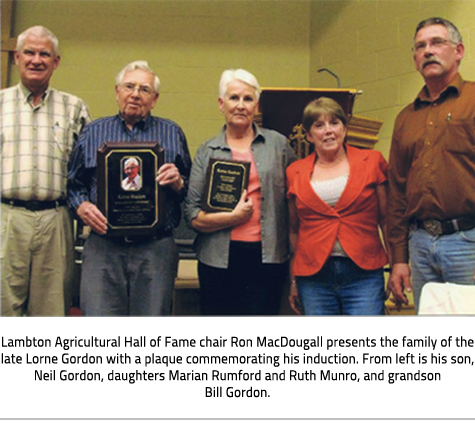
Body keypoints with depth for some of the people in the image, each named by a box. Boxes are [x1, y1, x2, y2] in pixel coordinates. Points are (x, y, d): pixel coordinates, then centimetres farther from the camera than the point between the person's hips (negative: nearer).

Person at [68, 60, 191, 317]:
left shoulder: (172, 134, 14)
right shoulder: (94, 132, 15)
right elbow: (74, 183, 14)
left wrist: (178, 183, -10)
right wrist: (81, 206, -7)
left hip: (156, 249, 0)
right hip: (103, 247, 0)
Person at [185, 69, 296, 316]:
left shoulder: (278, 145, 9)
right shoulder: (207, 152, 9)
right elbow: (193, 216, 3)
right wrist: (233, 217, -11)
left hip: (268, 257, 0)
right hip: (219, 259, 1)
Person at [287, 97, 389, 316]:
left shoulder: (372, 162, 6)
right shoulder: (295, 173, 9)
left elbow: (387, 220, 6)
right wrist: (293, 281, 15)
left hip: (363, 274, -1)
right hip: (313, 276, 1)